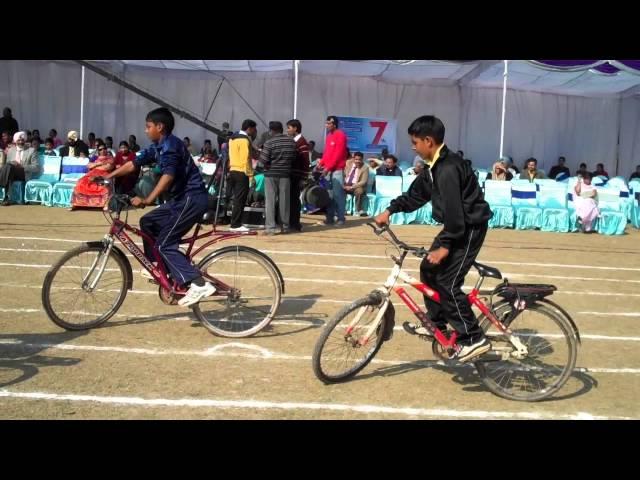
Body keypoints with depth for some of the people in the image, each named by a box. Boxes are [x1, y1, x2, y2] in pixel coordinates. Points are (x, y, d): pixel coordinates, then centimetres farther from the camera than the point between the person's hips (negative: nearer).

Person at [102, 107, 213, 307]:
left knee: (164, 244, -11)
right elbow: (133, 164, 21)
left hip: (192, 198, -10)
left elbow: (168, 175, -29)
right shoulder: (157, 147, 15)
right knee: (148, 222, 17)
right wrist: (107, 177, 21)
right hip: (181, 198, 10)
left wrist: (147, 200, -38)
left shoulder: (170, 144, -15)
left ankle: (199, 284, -18)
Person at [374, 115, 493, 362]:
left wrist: (445, 245, -23)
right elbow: (416, 194, 17)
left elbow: (454, 210, -28)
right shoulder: (435, 165, 7)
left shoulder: (448, 168, -25)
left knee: (447, 282, -13)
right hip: (457, 226, 10)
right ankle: (436, 324, 28)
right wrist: (390, 210, 9)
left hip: (470, 227, -10)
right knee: (428, 269, 15)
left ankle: (474, 339, -3)